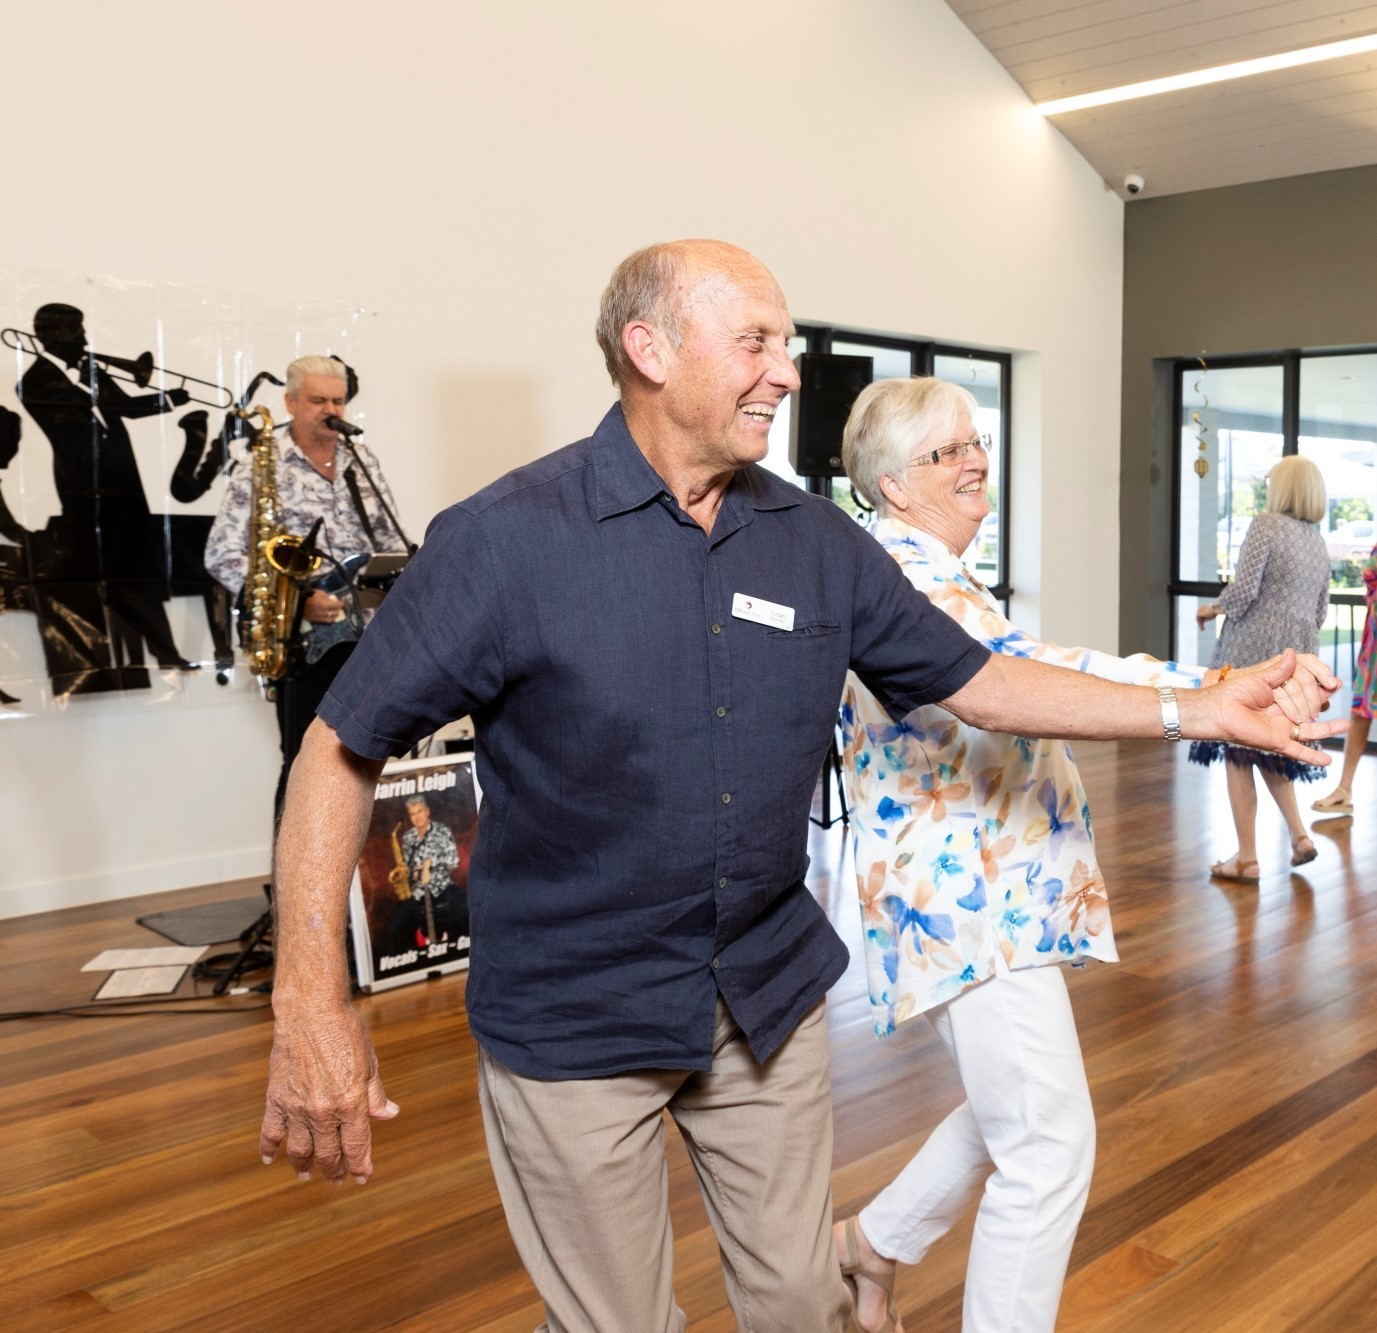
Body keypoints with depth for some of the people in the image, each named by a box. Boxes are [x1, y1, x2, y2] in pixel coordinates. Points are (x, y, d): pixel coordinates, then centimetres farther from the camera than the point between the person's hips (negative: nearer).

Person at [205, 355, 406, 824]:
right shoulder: (262, 469, -6)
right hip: (305, 642, -5)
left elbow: (390, 537, 17)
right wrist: (295, 601, -19)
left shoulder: (362, 460, 11)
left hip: (369, 635, 5)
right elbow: (222, 556, -9)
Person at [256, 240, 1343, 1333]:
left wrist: (1202, 709, 2)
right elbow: (344, 749, -13)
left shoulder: (818, 543, 0)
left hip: (771, 996, 5)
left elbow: (971, 677, 7)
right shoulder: (507, 540, -16)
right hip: (574, 1024, -4)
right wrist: (313, 1002, -21)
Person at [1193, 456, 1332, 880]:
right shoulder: (1319, 542, 14)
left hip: (1253, 650, -7)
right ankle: (1299, 835, 11)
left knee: (1238, 752, -1)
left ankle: (1247, 858, 1)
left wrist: (1212, 608, 1)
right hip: (1299, 656, 7)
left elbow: (1245, 588, -16)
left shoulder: (1266, 525, -8)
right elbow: (1320, 612, 17)